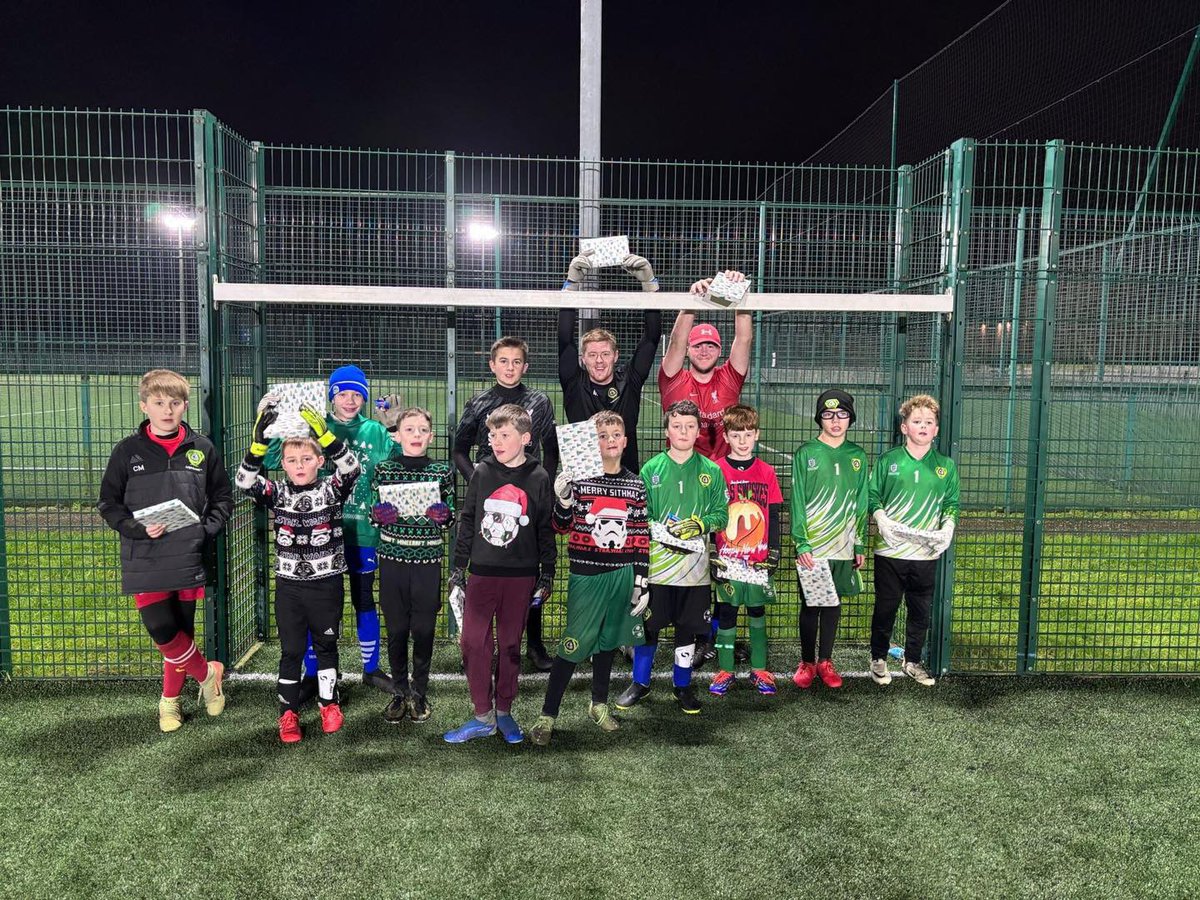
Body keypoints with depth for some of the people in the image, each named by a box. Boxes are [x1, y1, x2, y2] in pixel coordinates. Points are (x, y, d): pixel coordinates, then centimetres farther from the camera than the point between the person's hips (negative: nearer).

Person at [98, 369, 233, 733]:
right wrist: (138, 528, -13)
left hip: (188, 560, 1)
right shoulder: (127, 450, -1)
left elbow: (223, 497, 10)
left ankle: (171, 700, 32)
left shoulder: (202, 449, 2)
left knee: (182, 632, 11)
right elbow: (108, 503, 4)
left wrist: (206, 528, -6)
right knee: (162, 632, -11)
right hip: (145, 562, -1)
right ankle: (207, 673, 16)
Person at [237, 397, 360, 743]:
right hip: (289, 586, 1)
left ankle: (329, 704, 31)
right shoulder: (278, 493, 0)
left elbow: (351, 468, -21)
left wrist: (324, 433, -32)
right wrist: (259, 441, -26)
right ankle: (288, 712, 21)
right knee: (291, 650, 9)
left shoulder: (332, 490, -4)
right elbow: (245, 480, -14)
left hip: (327, 584, -1)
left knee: (326, 645, 14)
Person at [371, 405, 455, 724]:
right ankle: (400, 691, 24)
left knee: (424, 629, 7)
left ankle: (420, 692, 24)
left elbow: (451, 517, 6)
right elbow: (373, 513, 6)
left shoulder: (443, 471, 2)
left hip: (428, 560, 0)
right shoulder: (384, 469, 2)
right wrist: (382, 513, -16)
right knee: (396, 629, 8)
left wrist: (442, 513, -16)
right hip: (393, 558, 0)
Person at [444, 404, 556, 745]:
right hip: (482, 573, 1)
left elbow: (546, 528, 4)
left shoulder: (538, 478, -1)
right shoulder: (481, 472, 2)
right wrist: (458, 567, 6)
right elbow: (466, 521, 7)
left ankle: (503, 711, 24)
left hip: (520, 575, -1)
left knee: (511, 644, 9)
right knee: (473, 643, 0)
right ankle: (483, 717, 12)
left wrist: (547, 573, 3)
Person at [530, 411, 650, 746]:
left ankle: (599, 704, 34)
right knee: (573, 645, -3)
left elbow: (642, 538, 6)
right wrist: (563, 501, -22)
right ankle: (547, 715, 8)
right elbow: (563, 527, -3)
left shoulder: (635, 484, 4)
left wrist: (642, 583, 3)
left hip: (622, 575, 3)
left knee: (607, 640, 16)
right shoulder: (579, 479, -5)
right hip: (586, 575, -3)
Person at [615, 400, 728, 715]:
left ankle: (683, 685, 28)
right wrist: (663, 533, -15)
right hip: (656, 563, -1)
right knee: (649, 625, 6)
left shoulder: (711, 470, 4)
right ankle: (640, 683, 24)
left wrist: (700, 525, -13)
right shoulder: (651, 469, 1)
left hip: (695, 564, 1)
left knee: (688, 627, 11)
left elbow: (722, 513, 6)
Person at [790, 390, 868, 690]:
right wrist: (801, 544, -12)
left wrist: (860, 545, 9)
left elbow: (861, 504, 10)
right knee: (810, 605, 5)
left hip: (843, 547, 3)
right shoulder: (806, 453, -4)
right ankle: (807, 663, 19)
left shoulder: (857, 455, 6)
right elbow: (797, 501, -6)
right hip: (811, 548, -3)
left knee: (833, 604, 11)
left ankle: (825, 661, 24)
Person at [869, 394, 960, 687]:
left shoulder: (946, 466, 7)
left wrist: (947, 528, -4)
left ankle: (913, 662, 28)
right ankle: (879, 660, 24)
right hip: (890, 551, -2)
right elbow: (872, 496, 5)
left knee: (921, 612, 11)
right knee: (885, 609, 7)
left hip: (927, 554, 2)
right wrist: (881, 520, -11)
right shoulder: (888, 461, 0)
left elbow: (952, 503, 13)